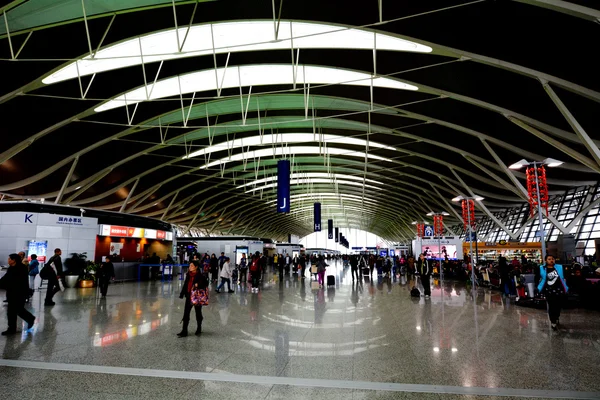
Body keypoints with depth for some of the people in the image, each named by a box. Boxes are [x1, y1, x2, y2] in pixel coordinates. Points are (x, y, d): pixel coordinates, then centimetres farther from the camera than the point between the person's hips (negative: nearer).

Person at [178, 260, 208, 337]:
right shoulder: (188, 275, 5)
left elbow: (205, 283, -15)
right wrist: (182, 294, 7)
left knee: (198, 313, 11)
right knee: (186, 314, 3)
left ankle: (199, 329, 30)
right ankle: (184, 331, 10)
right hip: (189, 296, 5)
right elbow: (185, 284, 11)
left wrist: (198, 285, -28)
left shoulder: (201, 275, -12)